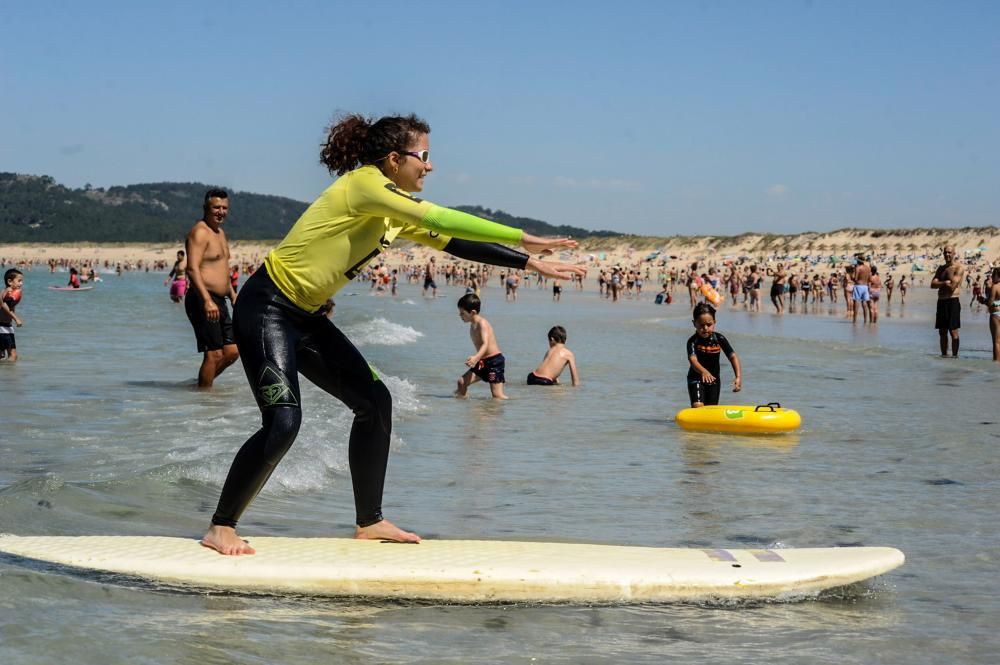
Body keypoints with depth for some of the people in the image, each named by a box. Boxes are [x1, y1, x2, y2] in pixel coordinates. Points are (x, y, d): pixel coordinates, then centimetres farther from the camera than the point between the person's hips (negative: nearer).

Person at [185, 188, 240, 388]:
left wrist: (232, 294, 27)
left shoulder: (220, 232, 19)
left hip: (218, 301, 10)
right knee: (214, 354, -10)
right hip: (203, 300, -10)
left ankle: (203, 383, 23)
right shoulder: (200, 232, -12)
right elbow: (192, 268, -22)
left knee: (232, 351, 11)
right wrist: (207, 301, -31)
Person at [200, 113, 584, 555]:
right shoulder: (364, 186, -16)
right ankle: (220, 528, -4)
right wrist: (521, 237, -19)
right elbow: (441, 221, -22)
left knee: (374, 402, 7)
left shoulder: (393, 213, 11)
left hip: (304, 316, 10)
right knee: (283, 422, -19)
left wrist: (530, 263, 11)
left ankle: (369, 522, 17)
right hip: (267, 308, -10)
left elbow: (450, 242, 14)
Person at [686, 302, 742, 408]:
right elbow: (693, 360, -34)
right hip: (696, 378, -3)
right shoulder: (693, 341, -19)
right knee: (698, 407, -19)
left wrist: (738, 377, -32)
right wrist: (703, 371, -56)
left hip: (714, 379, 3)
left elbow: (733, 356, -17)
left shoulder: (719, 339, -12)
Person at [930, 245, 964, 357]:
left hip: (953, 301, -6)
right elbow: (933, 284, 3)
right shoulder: (941, 268, 14)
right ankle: (944, 354, 15)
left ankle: (954, 354, -4)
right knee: (942, 332, 9)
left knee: (953, 331, -7)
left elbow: (953, 284, -17)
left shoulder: (959, 267, -4)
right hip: (941, 301, 6)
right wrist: (945, 283, -13)